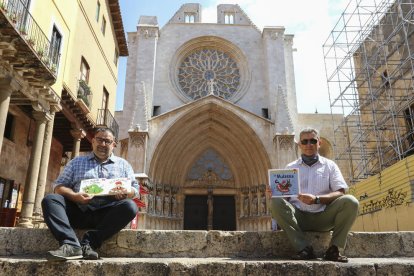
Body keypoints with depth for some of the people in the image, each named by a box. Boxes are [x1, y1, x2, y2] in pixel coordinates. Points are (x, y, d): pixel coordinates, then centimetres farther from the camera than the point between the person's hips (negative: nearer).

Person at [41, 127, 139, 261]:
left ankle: (87, 243, -32)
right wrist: (74, 196, -10)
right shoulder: (77, 162, 20)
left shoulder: (123, 164, 19)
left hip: (107, 214, -1)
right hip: (79, 212, 1)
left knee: (130, 206, -29)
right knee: (50, 199, -21)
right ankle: (71, 245, -37)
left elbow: (135, 189, 14)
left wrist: (126, 193, -11)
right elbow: (59, 186, 12)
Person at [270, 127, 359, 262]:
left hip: (323, 217, 0)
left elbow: (340, 193, 0)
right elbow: (284, 196, 7)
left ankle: (333, 249, -14)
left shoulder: (329, 165, 13)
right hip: (298, 217, 0)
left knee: (350, 201, -25)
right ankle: (304, 249, -25)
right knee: (276, 202, -28)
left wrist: (316, 199, -17)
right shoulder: (291, 167, 14)